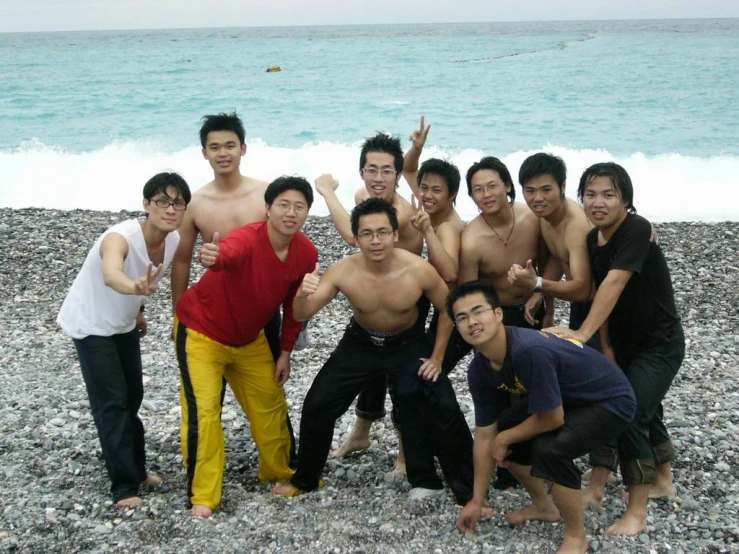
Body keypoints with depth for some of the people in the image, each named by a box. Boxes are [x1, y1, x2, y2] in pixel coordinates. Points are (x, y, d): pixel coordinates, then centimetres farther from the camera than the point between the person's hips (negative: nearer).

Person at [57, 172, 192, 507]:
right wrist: (136, 288, -80)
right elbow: (111, 274, -60)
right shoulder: (120, 237, -36)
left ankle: (135, 468, 32)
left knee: (132, 397, 16)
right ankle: (125, 486, -3)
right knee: (111, 402, -9)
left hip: (123, 323, 7)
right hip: (91, 324, -7)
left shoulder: (173, 240, -13)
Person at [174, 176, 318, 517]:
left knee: (270, 403, 14)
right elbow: (227, 255, -58)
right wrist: (211, 258, -81)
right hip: (201, 331, -6)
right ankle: (203, 496, -1)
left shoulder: (306, 253, -13)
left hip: (249, 338, 6)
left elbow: (295, 305, 2)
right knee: (203, 410, -14)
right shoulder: (248, 239, -33)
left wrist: (285, 352, 4)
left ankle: (278, 473, 36)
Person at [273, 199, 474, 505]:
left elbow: (448, 309, -11)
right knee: (317, 406, -1)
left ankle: (468, 488, 9)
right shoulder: (343, 271, -28)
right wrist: (302, 295, -50)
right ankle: (305, 479, 23)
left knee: (444, 410, -10)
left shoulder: (419, 270, -30)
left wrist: (437, 357, -8)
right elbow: (301, 315, -27)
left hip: (409, 345, -1)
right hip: (359, 343, 2)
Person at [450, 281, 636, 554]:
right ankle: (544, 505, 27)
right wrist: (476, 501, 6)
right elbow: (485, 436, 0)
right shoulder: (479, 370, -10)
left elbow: (552, 419, -26)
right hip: (569, 400, 8)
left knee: (549, 449, -28)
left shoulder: (530, 351, -36)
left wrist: (505, 439, -10)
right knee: (499, 428, 5)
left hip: (610, 401, -8)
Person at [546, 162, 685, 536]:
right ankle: (663, 481, 42)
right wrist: (606, 347, -1)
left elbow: (614, 284, -33)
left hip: (660, 345, -8)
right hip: (624, 342, 8)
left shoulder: (637, 230, -24)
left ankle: (637, 513, -5)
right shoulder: (592, 240, -1)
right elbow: (599, 293, 3)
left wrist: (582, 334, -39)